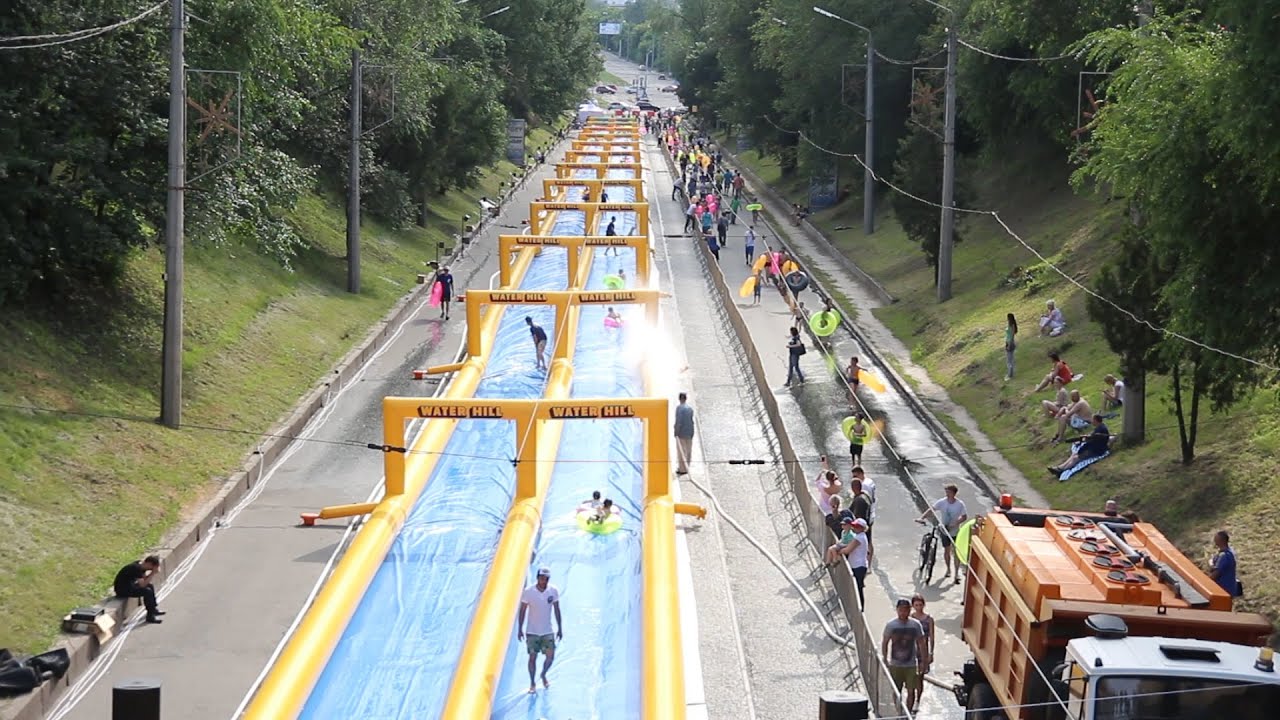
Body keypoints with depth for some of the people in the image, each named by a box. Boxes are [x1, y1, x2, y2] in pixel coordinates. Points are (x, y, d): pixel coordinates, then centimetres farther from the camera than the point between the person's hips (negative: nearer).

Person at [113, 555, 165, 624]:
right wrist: (153, 573, -25)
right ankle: (150, 616, -8)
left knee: (150, 586, 15)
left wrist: (152, 573, -8)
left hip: (129, 584, 10)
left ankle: (154, 609, 27)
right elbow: (142, 584, -29)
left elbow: (144, 579, 9)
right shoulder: (136, 568, -27)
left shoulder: (141, 566, 0)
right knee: (147, 591, -18)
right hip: (122, 589, -10)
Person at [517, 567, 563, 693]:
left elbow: (557, 610, 2)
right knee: (532, 657, 2)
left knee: (550, 656, 0)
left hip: (548, 631, 2)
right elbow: (522, 611, -5)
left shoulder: (553, 591, -8)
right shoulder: (528, 592, -14)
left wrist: (560, 628, 3)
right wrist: (520, 629, -3)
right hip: (532, 631, -2)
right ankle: (532, 684, 17)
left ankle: (543, 675, 31)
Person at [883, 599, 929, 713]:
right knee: (896, 692, 8)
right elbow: (885, 643, 1)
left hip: (911, 665, 0)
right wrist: (885, 660, -2)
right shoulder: (890, 625, -6)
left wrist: (923, 661, 0)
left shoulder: (915, 624, -3)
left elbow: (921, 643, 2)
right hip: (895, 665, 0)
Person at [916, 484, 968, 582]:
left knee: (956, 552, -1)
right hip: (944, 530, 2)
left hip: (955, 531, -2)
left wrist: (955, 524, -26)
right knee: (946, 551, 13)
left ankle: (957, 573, 8)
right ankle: (948, 570, 33)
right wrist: (921, 518, -30)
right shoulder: (942, 502, -13)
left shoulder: (960, 504, -15)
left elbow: (964, 517, -10)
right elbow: (931, 510, -17)